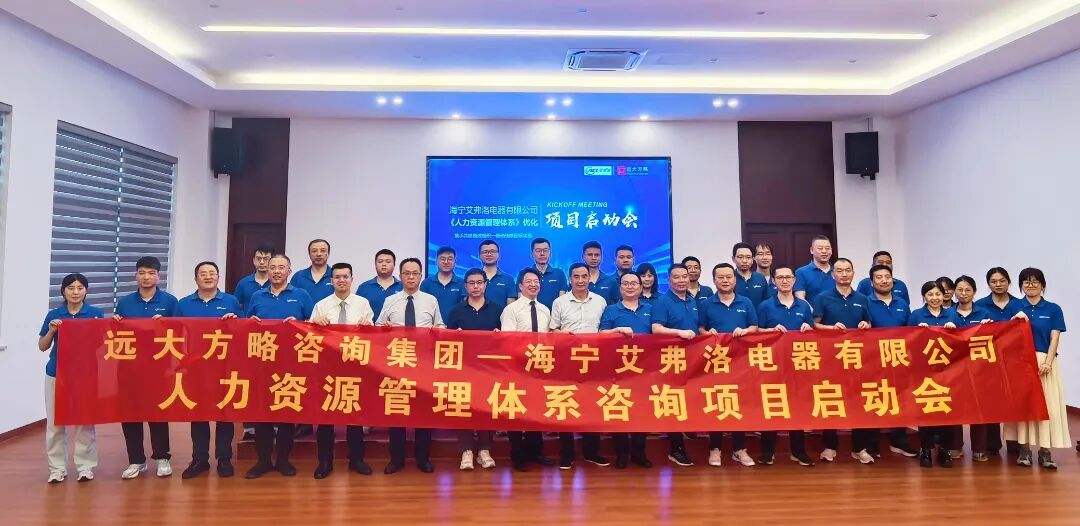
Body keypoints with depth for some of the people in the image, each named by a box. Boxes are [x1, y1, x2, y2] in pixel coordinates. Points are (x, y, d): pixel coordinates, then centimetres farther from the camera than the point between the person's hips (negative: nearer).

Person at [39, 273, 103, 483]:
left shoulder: (96, 314, -1)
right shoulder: (53, 315, 3)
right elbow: (42, 347, 8)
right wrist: (51, 331, -9)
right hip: (56, 373, 2)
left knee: (85, 421, 3)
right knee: (55, 422, 7)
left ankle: (85, 466, 13)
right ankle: (57, 468, 18)